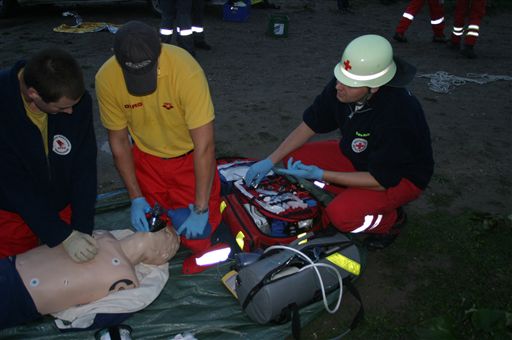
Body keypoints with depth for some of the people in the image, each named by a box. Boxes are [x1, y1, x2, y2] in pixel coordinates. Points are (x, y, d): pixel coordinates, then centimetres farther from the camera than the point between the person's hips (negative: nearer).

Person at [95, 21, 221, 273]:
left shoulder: (186, 70, -32)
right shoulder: (106, 78, -21)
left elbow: (205, 146, -29)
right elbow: (119, 140, -7)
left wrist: (201, 210, -26)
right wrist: (136, 198, -9)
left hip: (189, 158, -2)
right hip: (146, 159, 3)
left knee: (197, 238, -6)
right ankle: (163, 203, 33)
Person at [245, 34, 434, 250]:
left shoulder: (396, 115, -37)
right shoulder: (340, 88, -18)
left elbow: (380, 180, -28)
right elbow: (309, 125, -4)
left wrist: (321, 175, -30)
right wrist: (270, 161, -11)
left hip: (402, 175, -7)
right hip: (359, 157, 7)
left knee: (341, 213, -31)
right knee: (295, 158, -8)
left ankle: (392, 219, 2)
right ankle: (354, 196, 5)